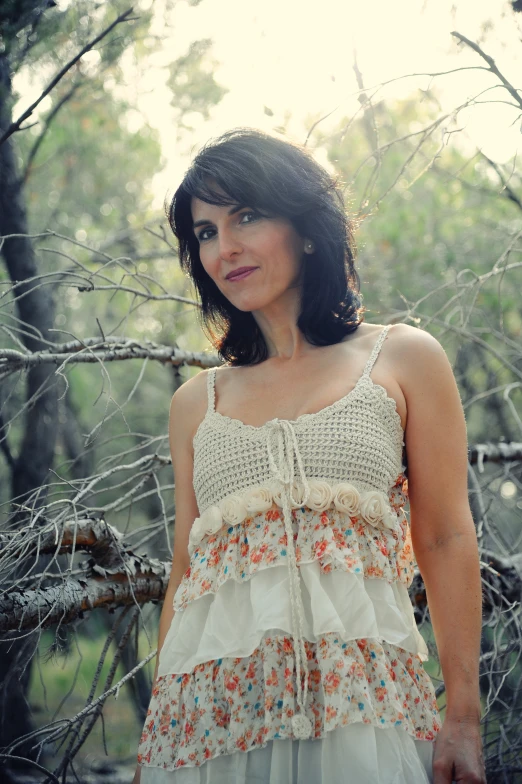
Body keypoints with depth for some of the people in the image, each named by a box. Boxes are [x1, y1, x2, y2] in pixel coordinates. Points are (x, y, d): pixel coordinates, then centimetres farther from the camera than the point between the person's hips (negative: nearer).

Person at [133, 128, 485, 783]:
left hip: (363, 703, -2)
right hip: (210, 711, 2)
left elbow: (446, 542, 2)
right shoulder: (196, 402, 12)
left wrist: (464, 717, -4)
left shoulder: (403, 359, 5)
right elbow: (185, 571, 13)